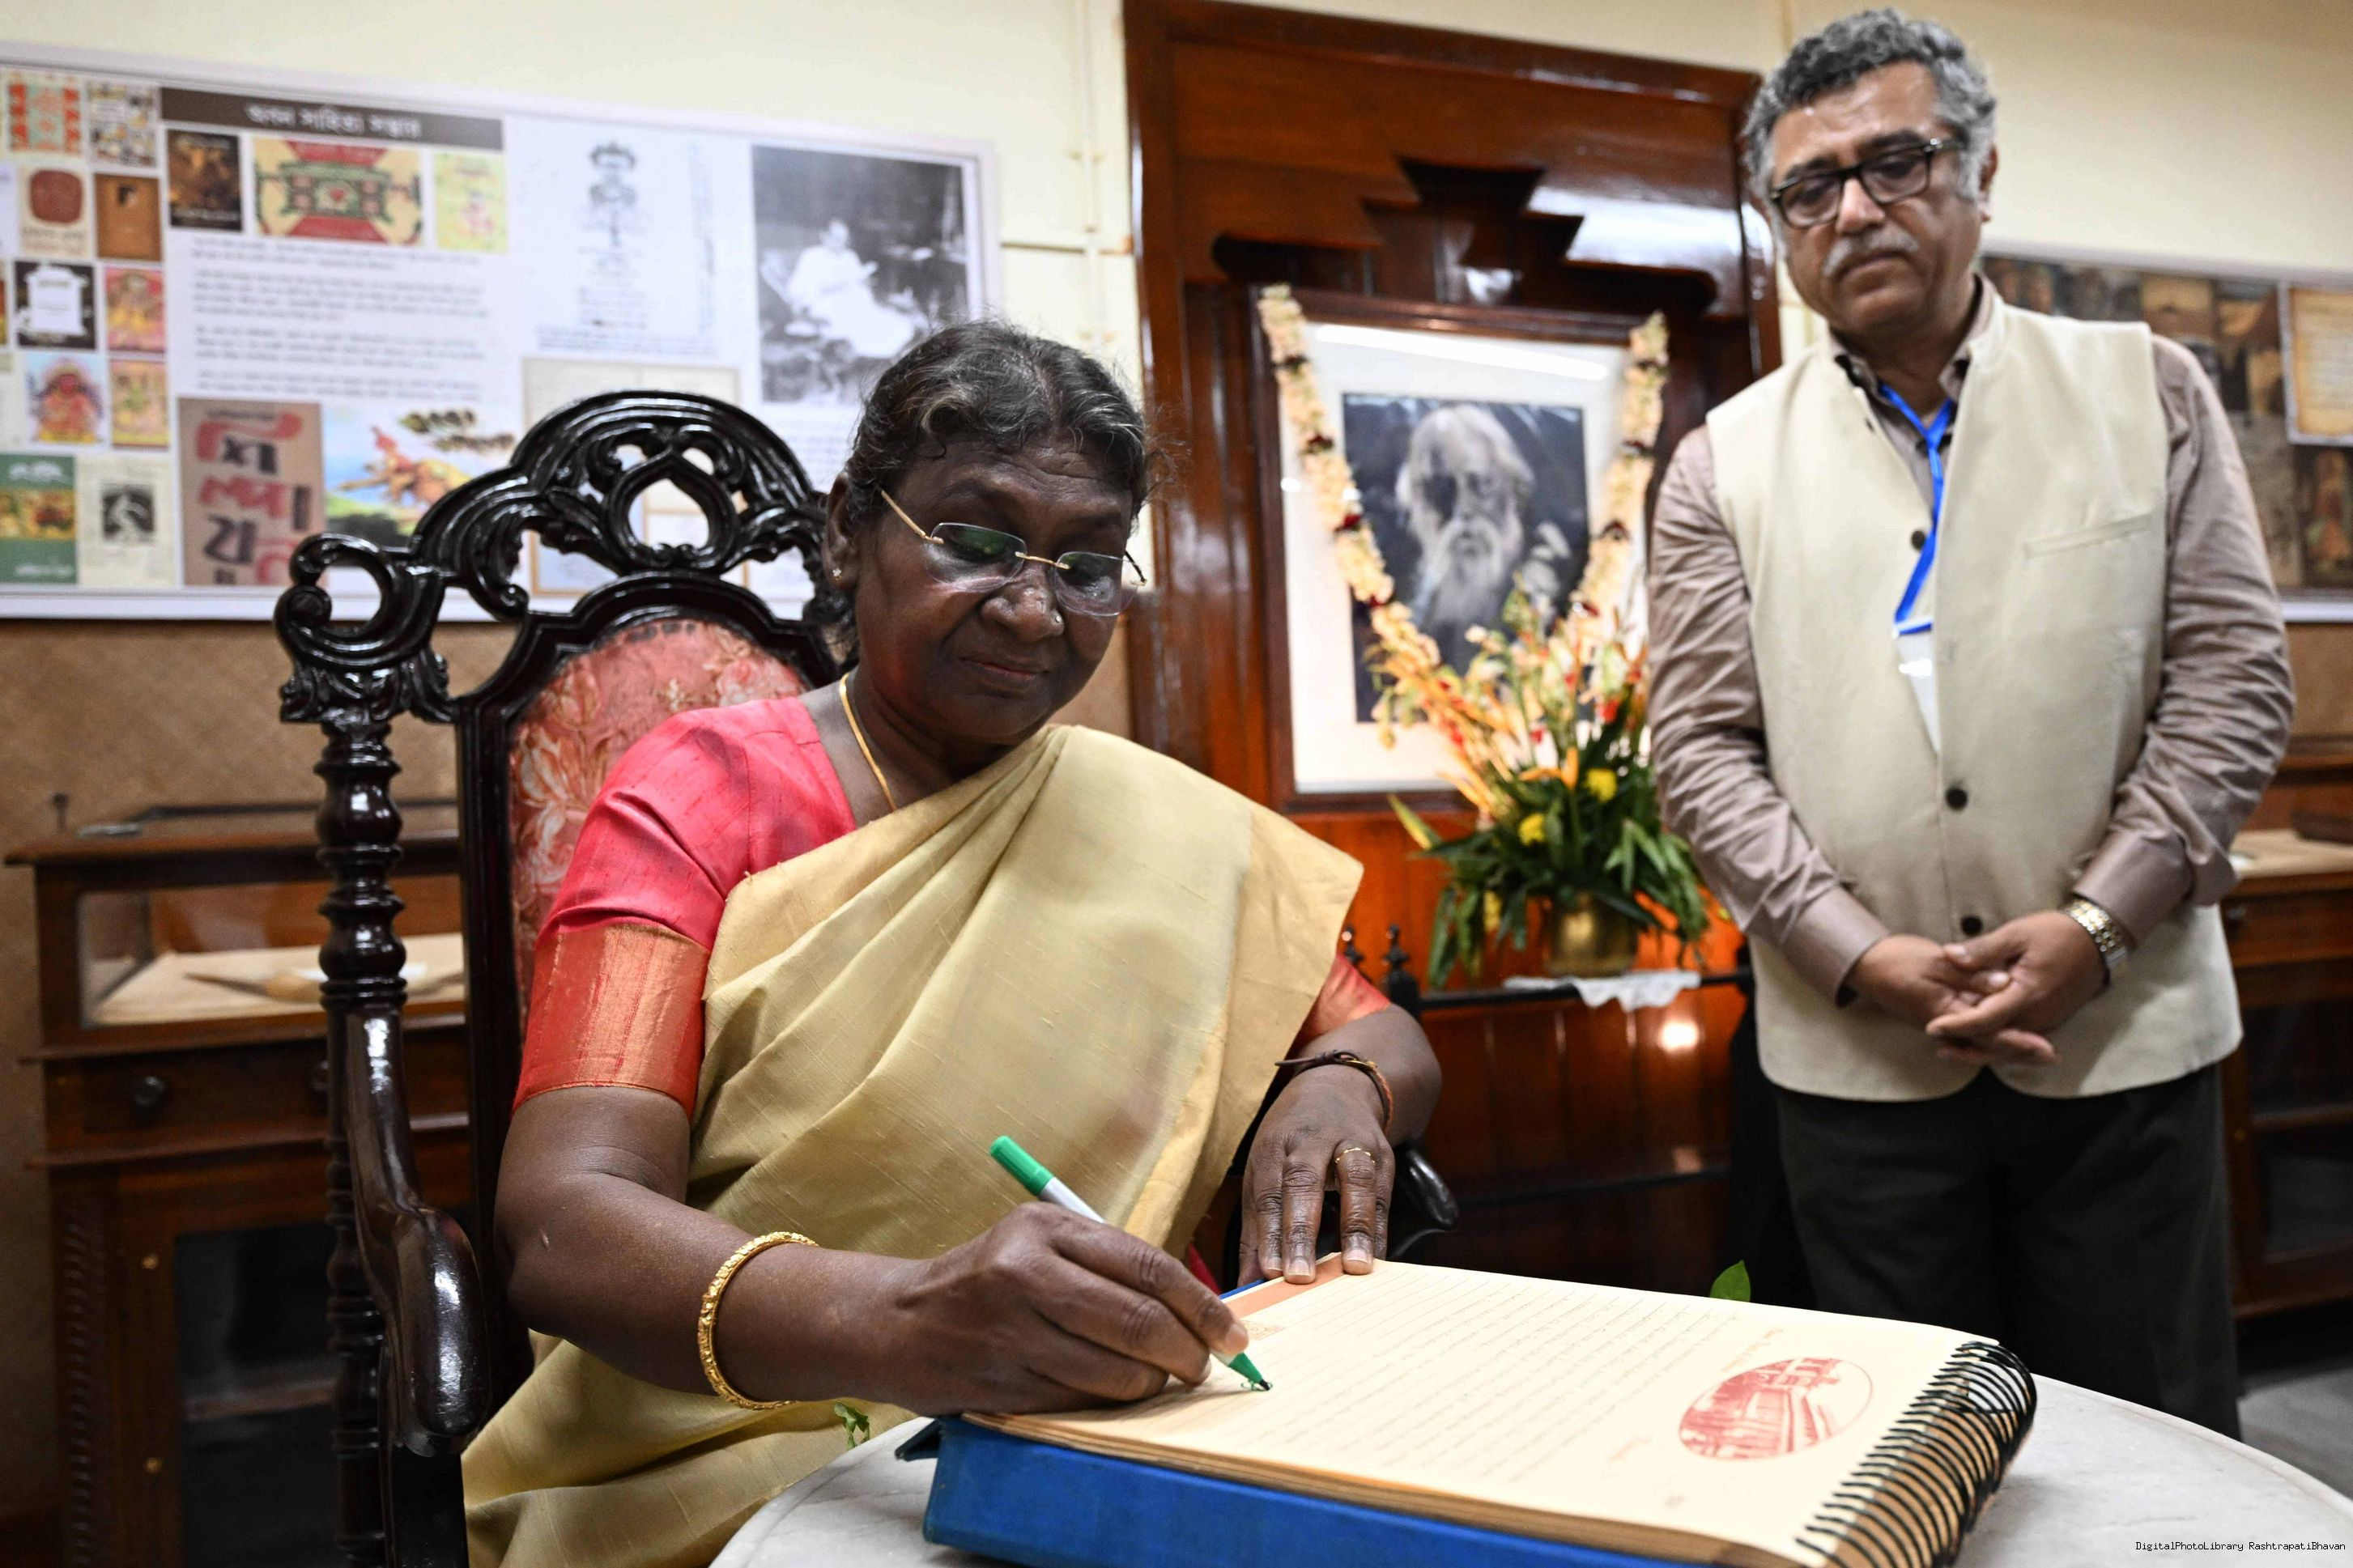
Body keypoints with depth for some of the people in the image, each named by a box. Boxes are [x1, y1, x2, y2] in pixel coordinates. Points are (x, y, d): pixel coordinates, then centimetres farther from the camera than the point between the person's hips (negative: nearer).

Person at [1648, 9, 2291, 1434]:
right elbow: (1704, 746, -1)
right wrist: (1861, 957, -12)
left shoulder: (2146, 392, 5)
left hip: (2123, 1030, 0)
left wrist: (2094, 924, -11)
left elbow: (2234, 677, 1)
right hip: (1856, 1053, 0)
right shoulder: (1725, 467, 4)